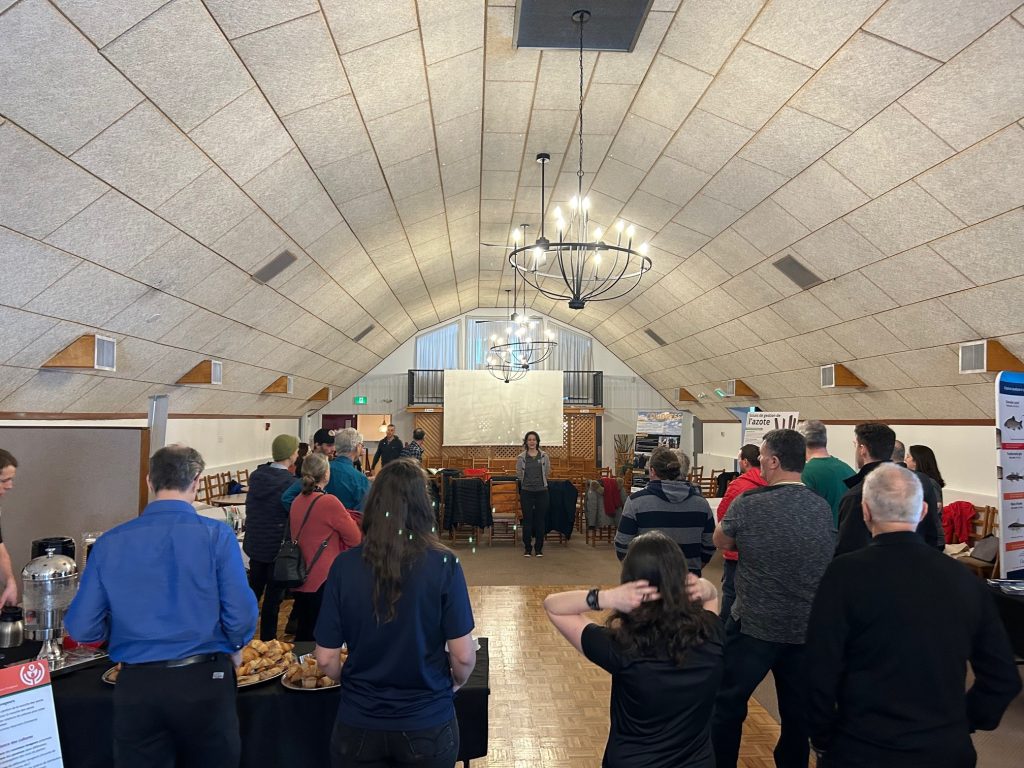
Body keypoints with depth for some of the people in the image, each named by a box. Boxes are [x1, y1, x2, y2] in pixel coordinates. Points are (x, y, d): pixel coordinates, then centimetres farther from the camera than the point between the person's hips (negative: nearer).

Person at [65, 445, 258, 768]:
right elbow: (241, 616, -14)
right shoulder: (217, 535, -13)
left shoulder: (109, 543, -5)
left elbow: (82, 629, -1)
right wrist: (234, 648, 8)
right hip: (204, 681, -1)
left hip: (136, 685, 2)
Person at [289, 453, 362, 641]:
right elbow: (356, 539, -11)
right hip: (322, 581, -7)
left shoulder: (297, 501, 5)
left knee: (303, 636, 17)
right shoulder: (329, 501, -17)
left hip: (300, 580, 7)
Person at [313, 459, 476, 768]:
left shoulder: (344, 566, -12)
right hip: (428, 723, 0)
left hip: (358, 723, 0)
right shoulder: (443, 564, -16)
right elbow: (463, 656, -13)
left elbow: (326, 660, -7)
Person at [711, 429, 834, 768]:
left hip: (754, 626, -4)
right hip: (807, 628, 4)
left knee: (728, 705, 12)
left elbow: (721, 542, 2)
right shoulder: (823, 508, -2)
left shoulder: (748, 503, -16)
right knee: (798, 713, 16)